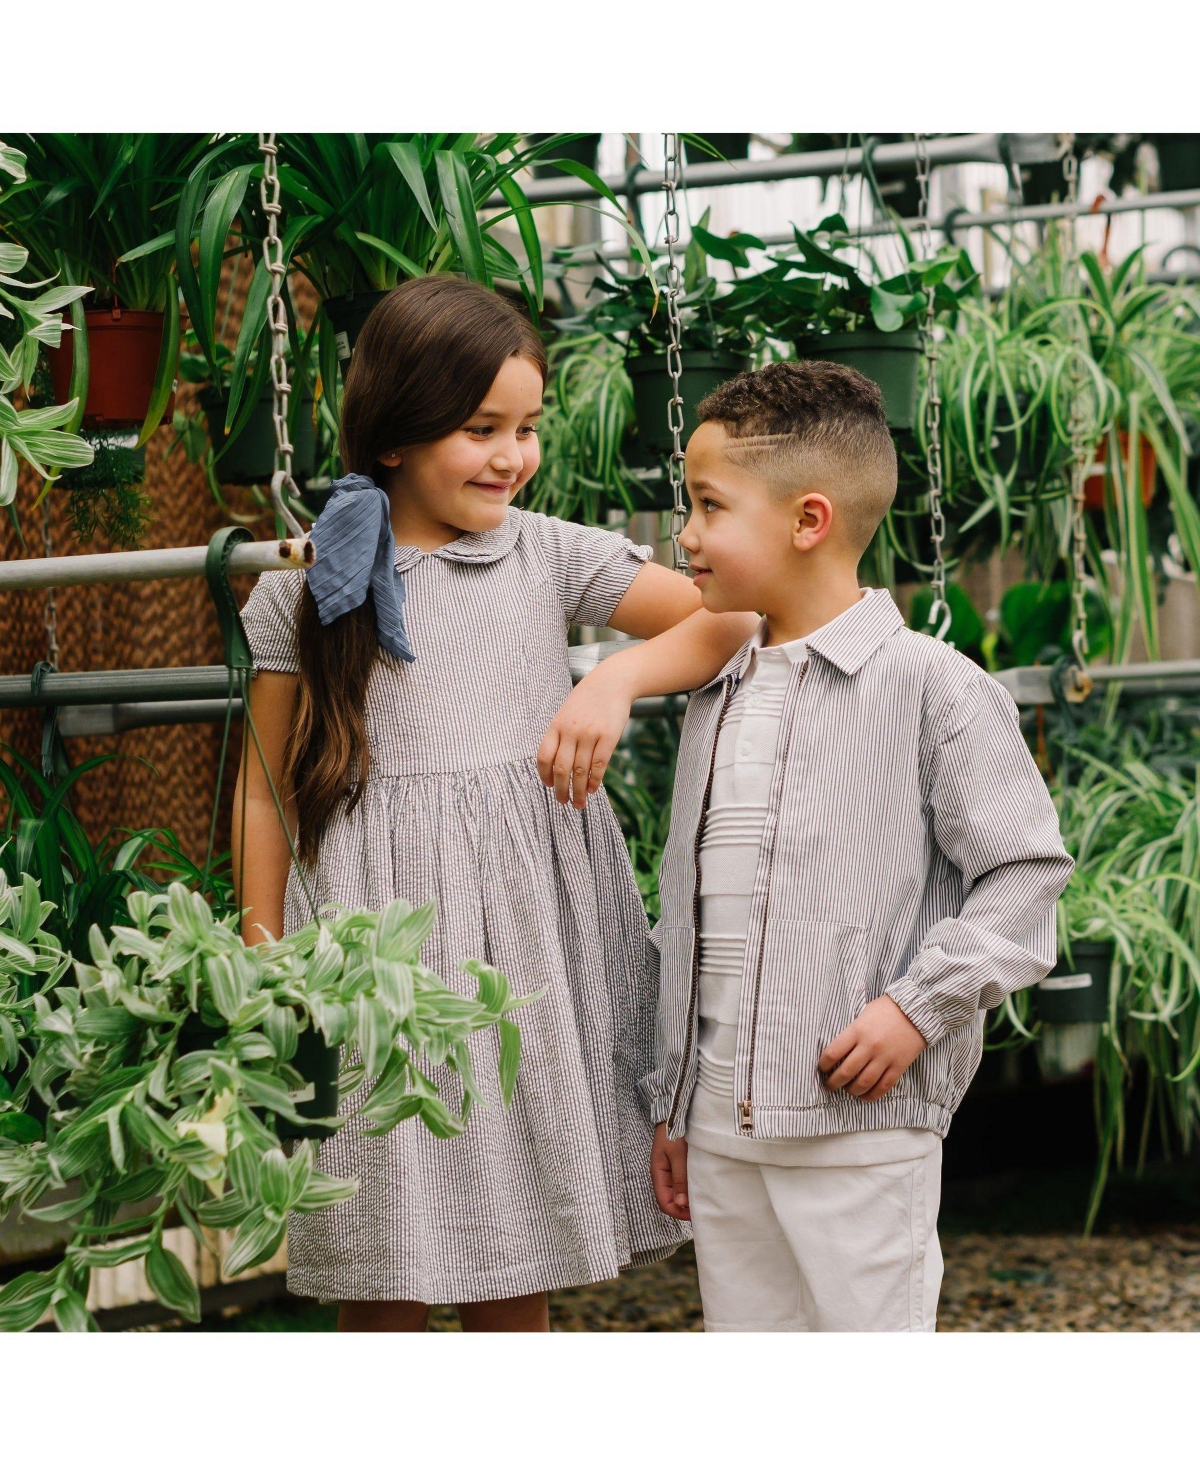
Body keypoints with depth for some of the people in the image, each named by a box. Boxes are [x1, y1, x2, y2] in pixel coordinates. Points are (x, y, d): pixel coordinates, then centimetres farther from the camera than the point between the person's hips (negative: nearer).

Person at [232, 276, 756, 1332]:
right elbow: (267, 789, 8)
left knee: (516, 1283, 7)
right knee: (383, 1287, 3)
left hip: (531, 923, 1)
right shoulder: (306, 588, 2)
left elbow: (728, 616, 6)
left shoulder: (550, 555, 4)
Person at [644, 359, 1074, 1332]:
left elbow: (1026, 870, -7)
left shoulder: (933, 686, -8)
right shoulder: (717, 699, 13)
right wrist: (672, 1100, 18)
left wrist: (920, 1005, -17)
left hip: (861, 1128, -6)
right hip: (722, 1127, 7)